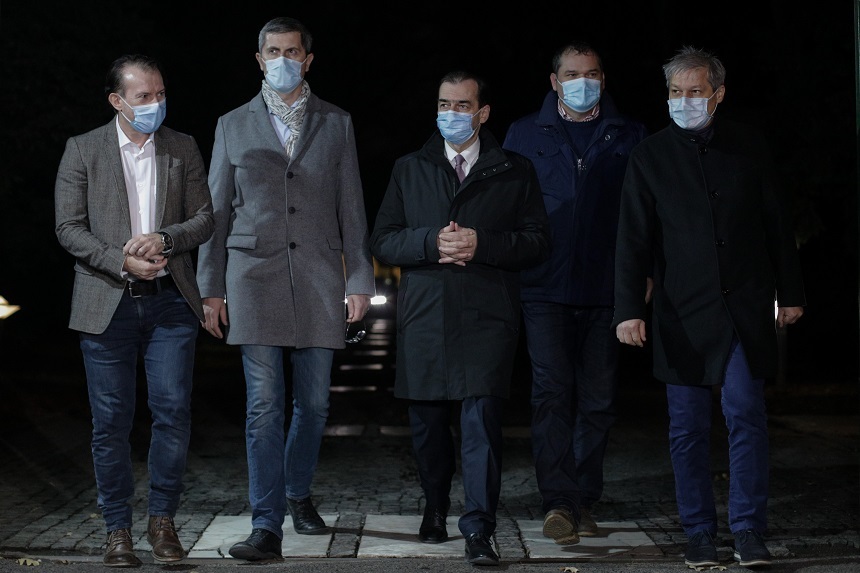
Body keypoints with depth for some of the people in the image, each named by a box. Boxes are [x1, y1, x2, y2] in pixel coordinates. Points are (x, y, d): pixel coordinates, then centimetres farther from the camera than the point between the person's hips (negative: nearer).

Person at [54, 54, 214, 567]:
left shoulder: (184, 149, 9)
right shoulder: (83, 150, 3)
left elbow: (205, 219, 7)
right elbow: (69, 227, -2)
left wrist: (163, 239, -12)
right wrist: (121, 261, -15)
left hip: (170, 301, 1)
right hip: (107, 303, -1)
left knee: (174, 412, -4)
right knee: (111, 422, 2)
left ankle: (163, 520, 12)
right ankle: (119, 530, 13)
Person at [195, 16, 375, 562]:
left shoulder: (336, 123, 10)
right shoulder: (233, 125, 10)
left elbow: (352, 208, 9)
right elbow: (217, 210, 10)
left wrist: (360, 280, 3)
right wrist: (211, 288, 6)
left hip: (319, 279, 1)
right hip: (254, 277, -1)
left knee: (314, 403, 7)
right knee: (265, 405, -6)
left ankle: (298, 493, 30)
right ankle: (268, 526, -5)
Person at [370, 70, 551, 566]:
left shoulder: (515, 172, 9)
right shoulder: (409, 170, 14)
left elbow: (538, 241, 3)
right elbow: (382, 241, 8)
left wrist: (481, 244, -13)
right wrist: (432, 243, -10)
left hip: (487, 317, -2)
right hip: (424, 316, 3)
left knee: (482, 418, -11)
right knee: (427, 421, 9)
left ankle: (479, 530, -9)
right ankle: (436, 509, 31)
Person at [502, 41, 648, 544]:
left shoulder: (629, 136, 11)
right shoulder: (525, 134, 11)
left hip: (607, 289, 1)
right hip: (546, 289, -1)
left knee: (598, 400, 4)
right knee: (553, 393, -9)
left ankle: (584, 501, 14)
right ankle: (559, 501, -6)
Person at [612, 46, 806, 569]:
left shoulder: (747, 146, 6)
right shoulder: (650, 157, 4)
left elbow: (777, 223, 10)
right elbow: (634, 240, 1)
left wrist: (790, 292, 8)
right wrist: (629, 309, -7)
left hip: (746, 308, 0)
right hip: (683, 313, 0)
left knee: (746, 413, -7)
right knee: (688, 429, 3)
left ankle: (749, 529, 2)